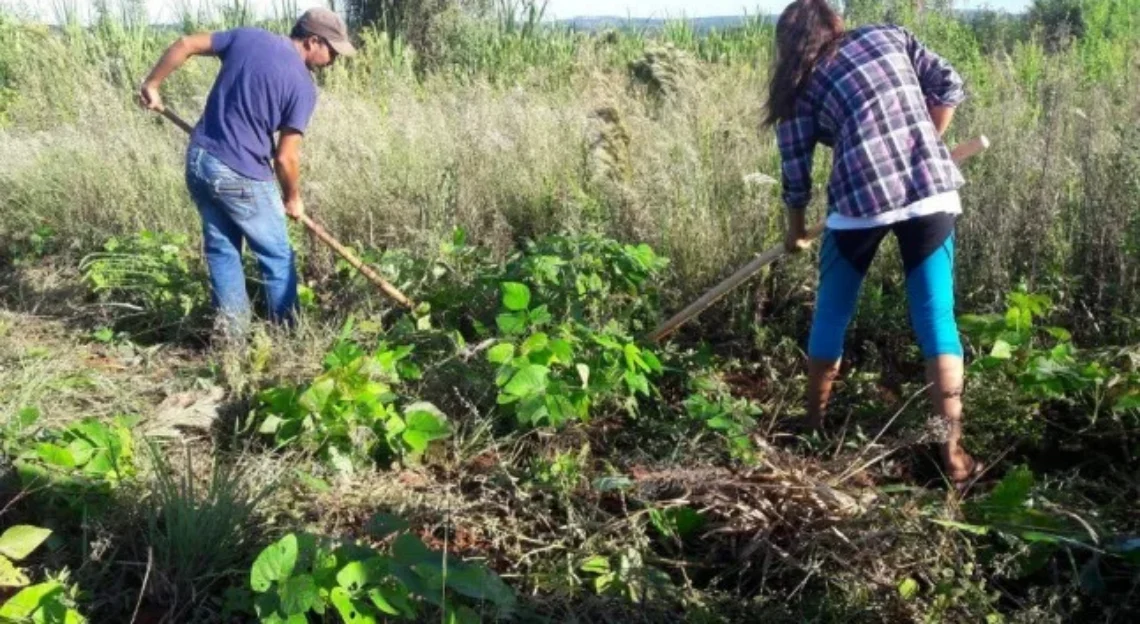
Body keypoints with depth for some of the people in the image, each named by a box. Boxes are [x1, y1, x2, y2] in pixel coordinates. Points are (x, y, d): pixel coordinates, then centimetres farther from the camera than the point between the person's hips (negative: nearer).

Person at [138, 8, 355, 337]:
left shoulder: (247, 36, 5)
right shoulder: (302, 85, -10)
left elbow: (185, 44, 5)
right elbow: (285, 157, -9)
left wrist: (151, 85, 17)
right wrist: (292, 198, 7)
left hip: (198, 160, 6)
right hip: (241, 176, -6)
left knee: (221, 249, 16)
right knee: (276, 256, 10)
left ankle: (232, 332, 21)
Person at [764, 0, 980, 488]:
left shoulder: (802, 86, 8)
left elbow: (796, 171, 11)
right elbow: (948, 87, 8)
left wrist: (796, 230, 26)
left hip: (861, 202, -2)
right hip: (932, 191, 2)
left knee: (832, 315, 19)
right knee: (937, 319, 5)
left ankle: (814, 426, 33)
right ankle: (953, 453, 4)